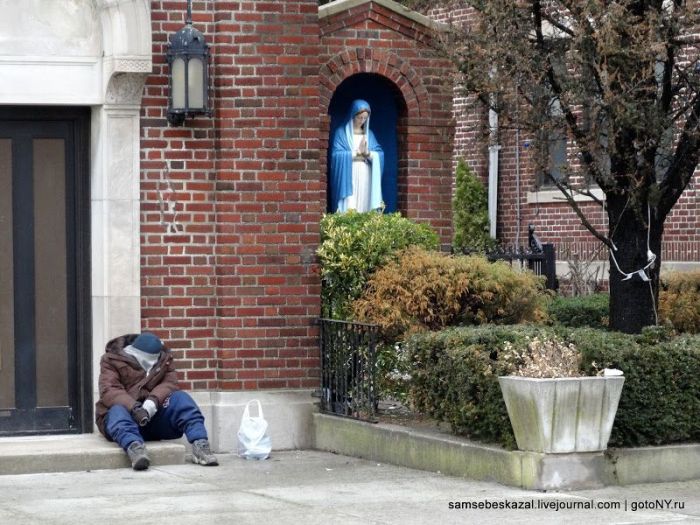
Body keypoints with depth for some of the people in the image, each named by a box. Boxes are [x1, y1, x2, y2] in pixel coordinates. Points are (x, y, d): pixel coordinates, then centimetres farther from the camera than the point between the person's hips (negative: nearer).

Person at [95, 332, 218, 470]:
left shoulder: (164, 359, 13)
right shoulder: (112, 360, 1)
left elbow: (170, 382, -5)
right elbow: (108, 391, -15)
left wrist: (153, 400, -28)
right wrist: (134, 408, -34)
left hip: (154, 414, 3)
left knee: (181, 398, -22)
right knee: (118, 412, -38)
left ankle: (200, 445, -40)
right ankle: (134, 448, -68)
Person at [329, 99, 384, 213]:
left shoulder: (368, 134, 15)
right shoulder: (341, 132, 2)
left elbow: (379, 155, 7)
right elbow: (337, 154, -10)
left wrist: (367, 153, -13)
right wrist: (357, 153, -10)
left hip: (365, 177, 4)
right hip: (348, 178, -4)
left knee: (364, 207, -1)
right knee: (349, 211, -13)